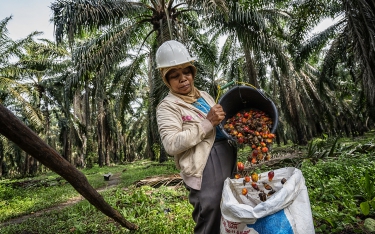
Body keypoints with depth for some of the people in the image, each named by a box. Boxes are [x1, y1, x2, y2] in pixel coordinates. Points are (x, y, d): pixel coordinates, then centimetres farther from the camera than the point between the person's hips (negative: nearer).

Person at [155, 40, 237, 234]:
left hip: (228, 158, 8)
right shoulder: (168, 106, -6)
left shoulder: (204, 95, 16)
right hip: (205, 167, -7)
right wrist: (208, 123, -20)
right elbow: (171, 145, -19)